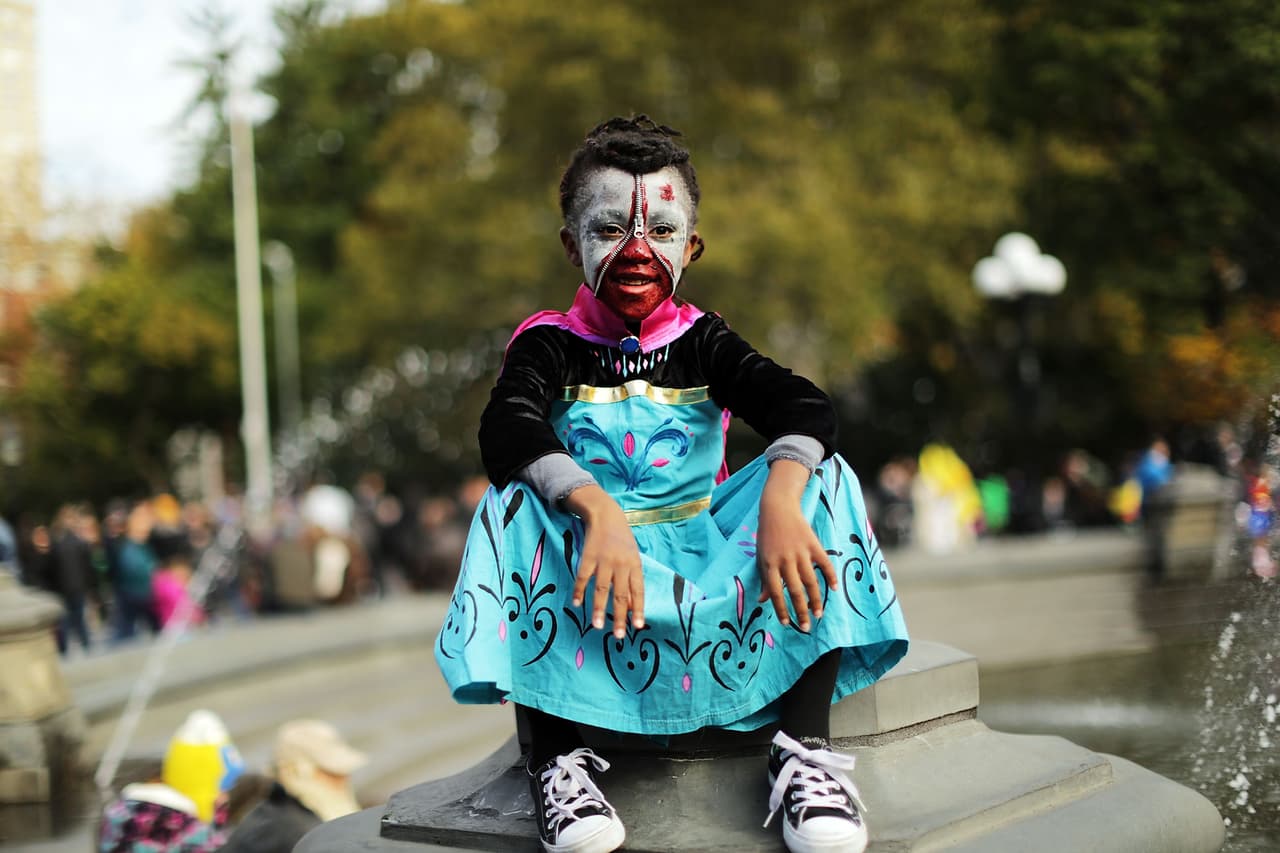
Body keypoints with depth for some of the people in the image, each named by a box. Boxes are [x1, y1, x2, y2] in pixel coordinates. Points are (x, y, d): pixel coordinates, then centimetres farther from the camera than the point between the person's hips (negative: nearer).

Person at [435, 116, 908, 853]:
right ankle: (558, 758, -31)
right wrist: (597, 511, -41)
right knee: (516, 500, -28)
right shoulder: (550, 344, 2)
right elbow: (507, 431, -21)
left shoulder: (701, 341, 8)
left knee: (821, 478, -18)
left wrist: (780, 500, -35)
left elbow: (804, 407, -11)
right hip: (594, 568, -2)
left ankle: (806, 749, -26)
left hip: (706, 554, 2)